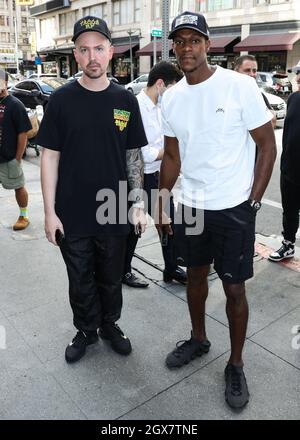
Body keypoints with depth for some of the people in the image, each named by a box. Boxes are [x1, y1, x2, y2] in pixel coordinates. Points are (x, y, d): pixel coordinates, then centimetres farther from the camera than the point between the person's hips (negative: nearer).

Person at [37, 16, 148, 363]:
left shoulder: (125, 100, 1)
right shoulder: (62, 99, -4)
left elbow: (134, 156, 4)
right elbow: (50, 156, -3)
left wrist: (137, 205, -1)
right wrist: (50, 212, -7)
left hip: (114, 213, 1)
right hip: (72, 215, -1)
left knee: (111, 278, 17)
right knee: (81, 281, 15)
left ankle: (110, 324, 41)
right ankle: (86, 330, 37)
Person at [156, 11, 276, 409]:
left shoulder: (240, 86, -10)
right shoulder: (171, 98, 5)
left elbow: (267, 144, -6)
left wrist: (253, 201, -10)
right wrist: (161, 203, 11)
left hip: (234, 208, -4)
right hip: (190, 206, 5)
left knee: (234, 288, 5)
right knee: (196, 275, 18)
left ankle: (236, 365, 27)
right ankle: (198, 339, 42)